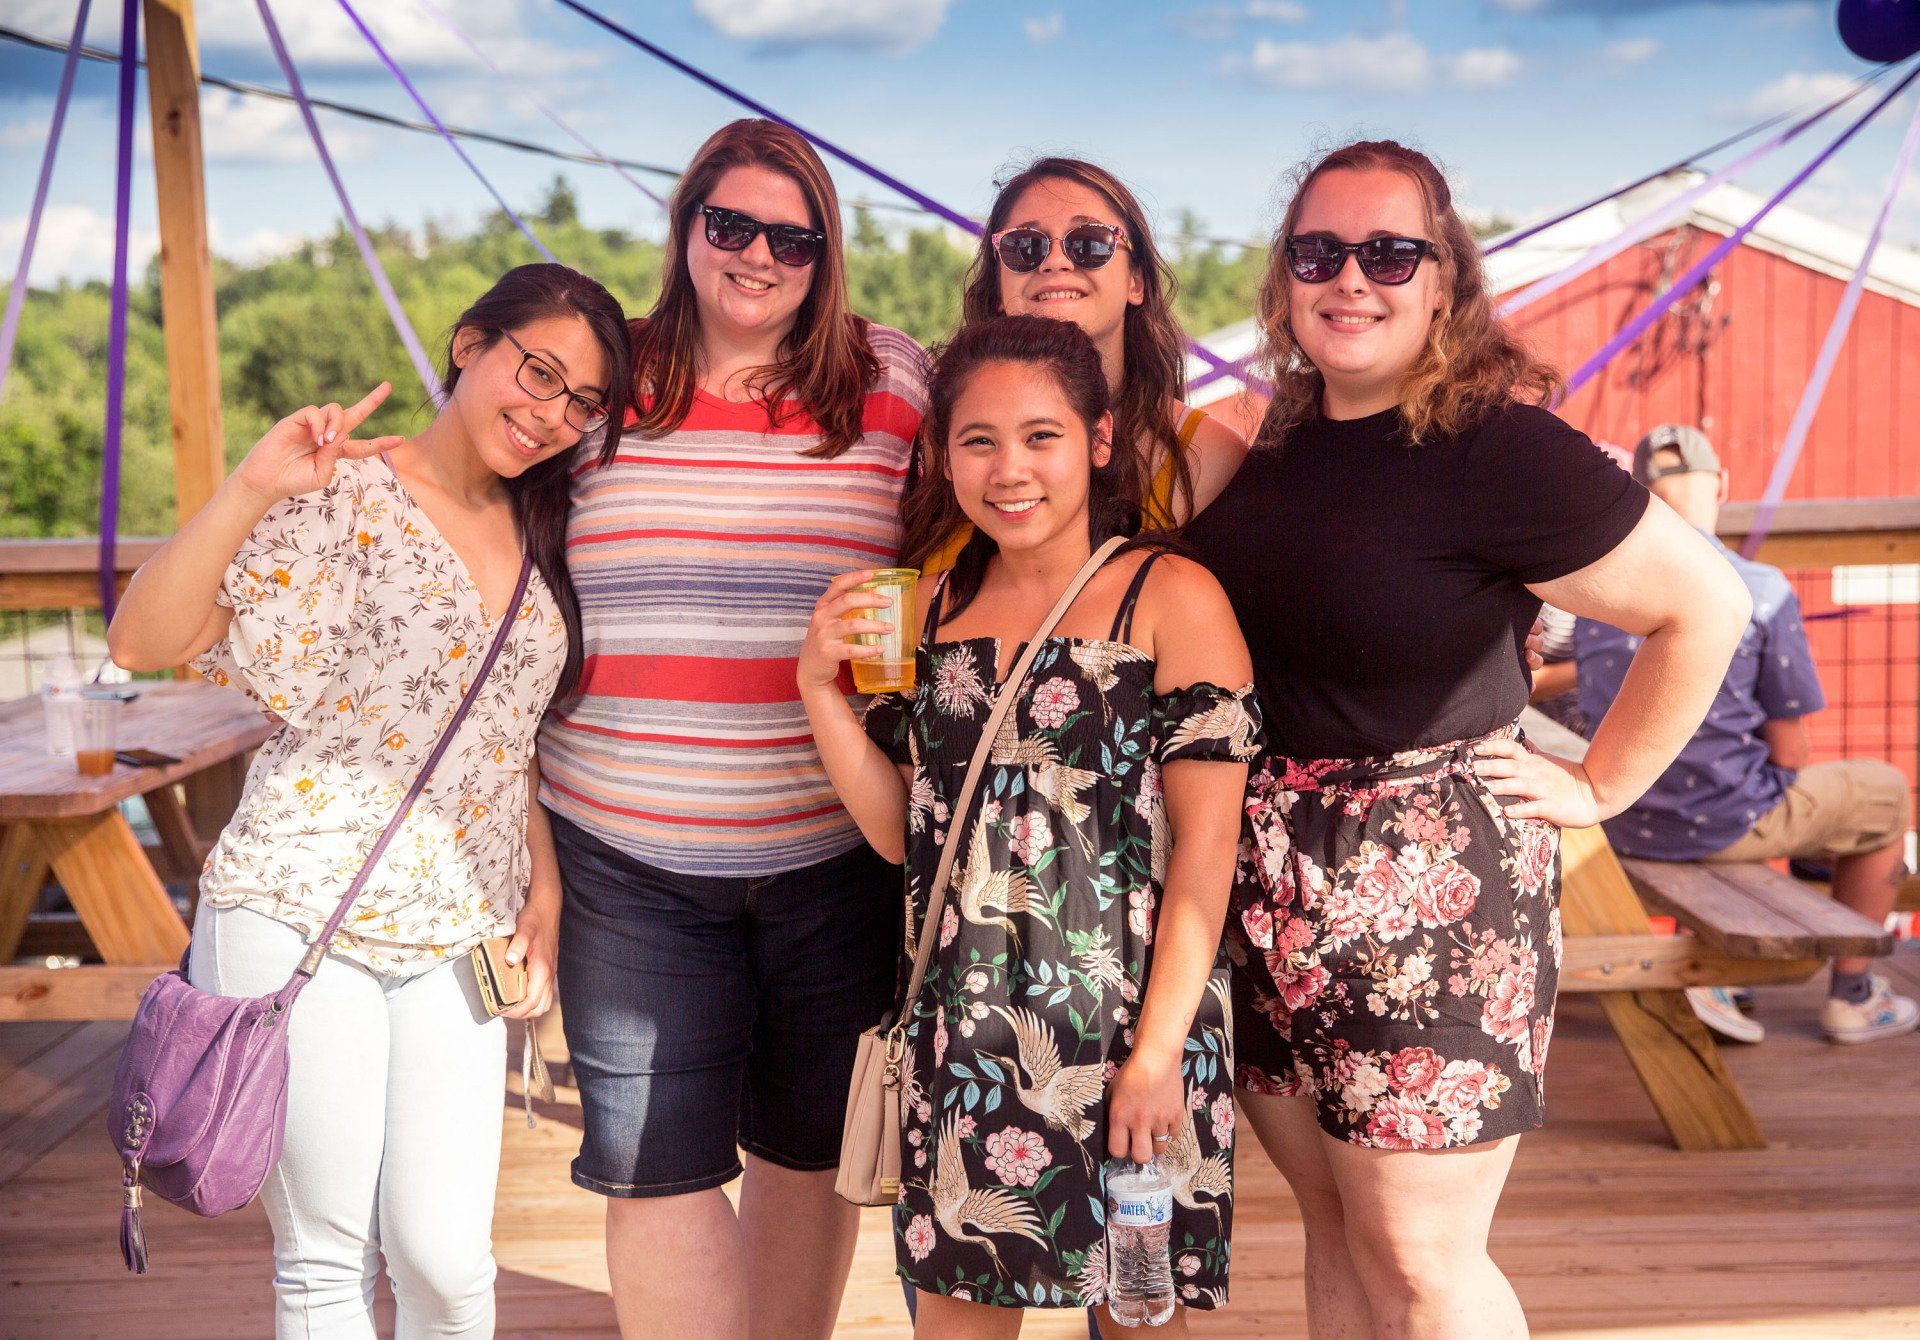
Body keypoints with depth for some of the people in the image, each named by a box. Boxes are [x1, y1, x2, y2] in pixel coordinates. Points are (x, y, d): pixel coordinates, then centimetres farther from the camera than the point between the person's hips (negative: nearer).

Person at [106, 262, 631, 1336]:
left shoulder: (541, 538, 12)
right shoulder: (341, 491, -5)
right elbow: (142, 644, -13)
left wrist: (544, 887, 9)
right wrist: (249, 490, -24)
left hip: (461, 933, 5)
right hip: (301, 916, -4)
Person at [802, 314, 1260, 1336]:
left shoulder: (1171, 598, -6)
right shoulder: (931, 608, 9)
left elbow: (1205, 844, -10)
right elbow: (906, 834, 8)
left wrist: (1159, 1049, -14)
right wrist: (822, 687, -3)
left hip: (1125, 1022, -4)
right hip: (960, 1031, 4)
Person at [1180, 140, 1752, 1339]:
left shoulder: (1497, 448, -15)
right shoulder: (1283, 440, 5)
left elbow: (1706, 605, -12)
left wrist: (1599, 785, -9)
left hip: (1429, 893, -6)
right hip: (1269, 891, 7)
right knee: (1336, 1233, 17)